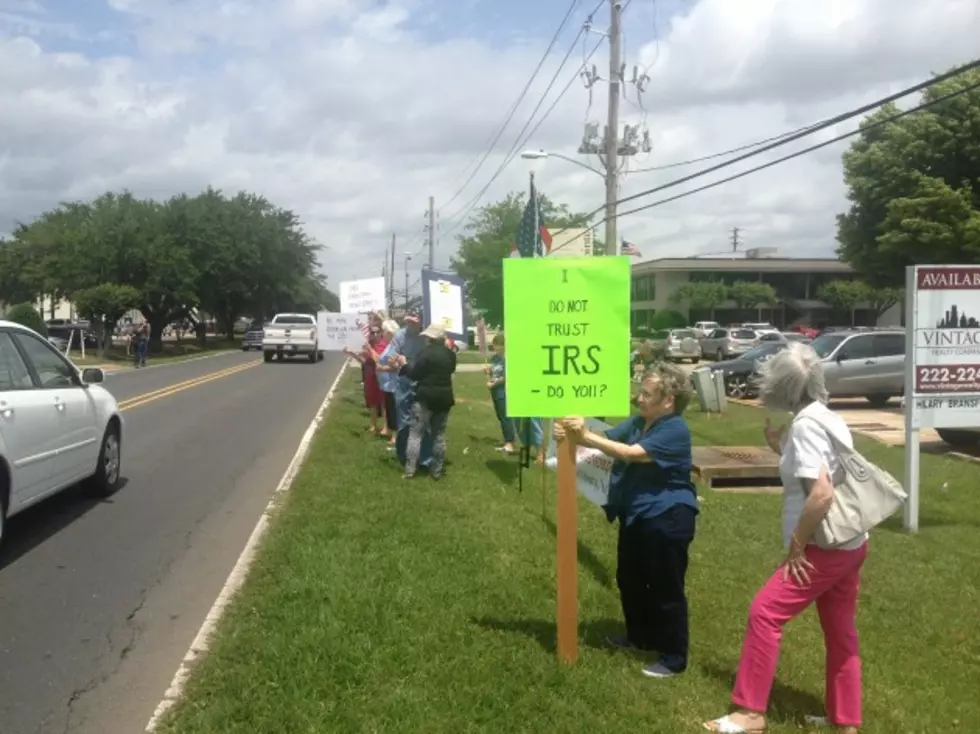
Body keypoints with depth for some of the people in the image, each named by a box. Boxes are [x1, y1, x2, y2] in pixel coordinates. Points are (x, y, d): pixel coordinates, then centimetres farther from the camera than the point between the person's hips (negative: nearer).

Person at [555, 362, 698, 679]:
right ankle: (640, 637, 41)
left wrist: (586, 437, -32)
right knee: (630, 579, 21)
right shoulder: (638, 422, 6)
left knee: (666, 589, 1)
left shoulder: (675, 430, -21)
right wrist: (571, 434, -24)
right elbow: (608, 437, -4)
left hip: (667, 519, -9)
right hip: (636, 516, 9)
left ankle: (674, 657, 15)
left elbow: (632, 454, -30)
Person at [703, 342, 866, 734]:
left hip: (826, 548, -10)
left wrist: (796, 545, -18)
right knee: (840, 631, 17)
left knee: (764, 613, -7)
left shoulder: (805, 424, -18)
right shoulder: (828, 418, 10)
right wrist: (781, 447, 14)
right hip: (850, 543, 10)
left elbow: (821, 494, -27)